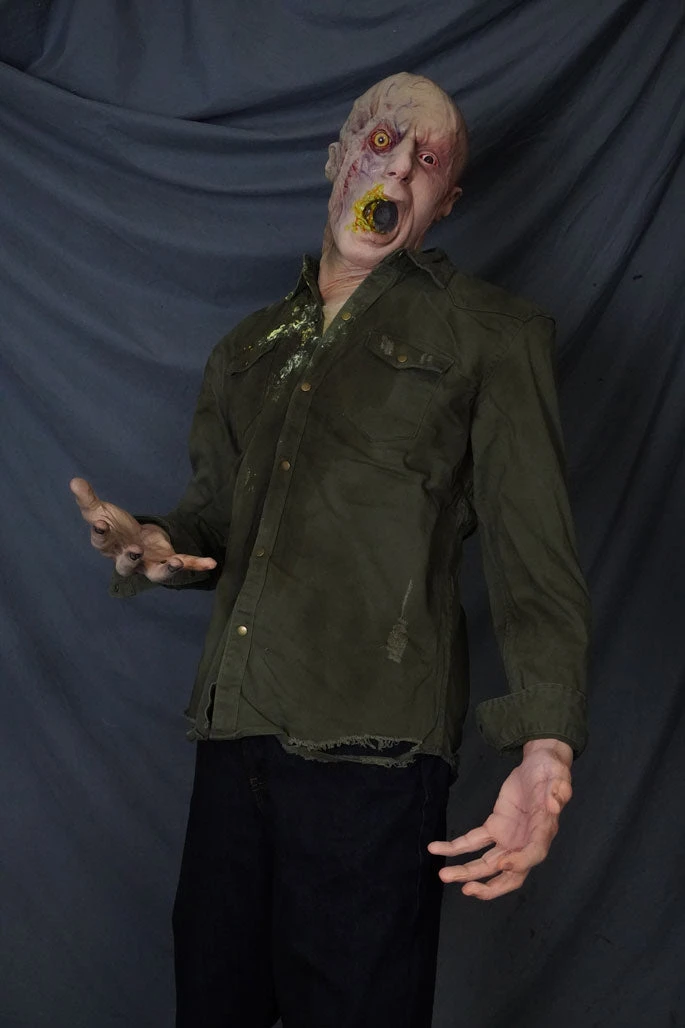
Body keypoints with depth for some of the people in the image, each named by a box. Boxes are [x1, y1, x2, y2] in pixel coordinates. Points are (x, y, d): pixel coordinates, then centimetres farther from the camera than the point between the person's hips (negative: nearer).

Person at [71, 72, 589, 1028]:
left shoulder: (491, 334, 3)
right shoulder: (251, 348, 20)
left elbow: (535, 559, -4)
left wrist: (548, 750, -17)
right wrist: (154, 545, 0)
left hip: (372, 748, -5)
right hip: (234, 736, 5)